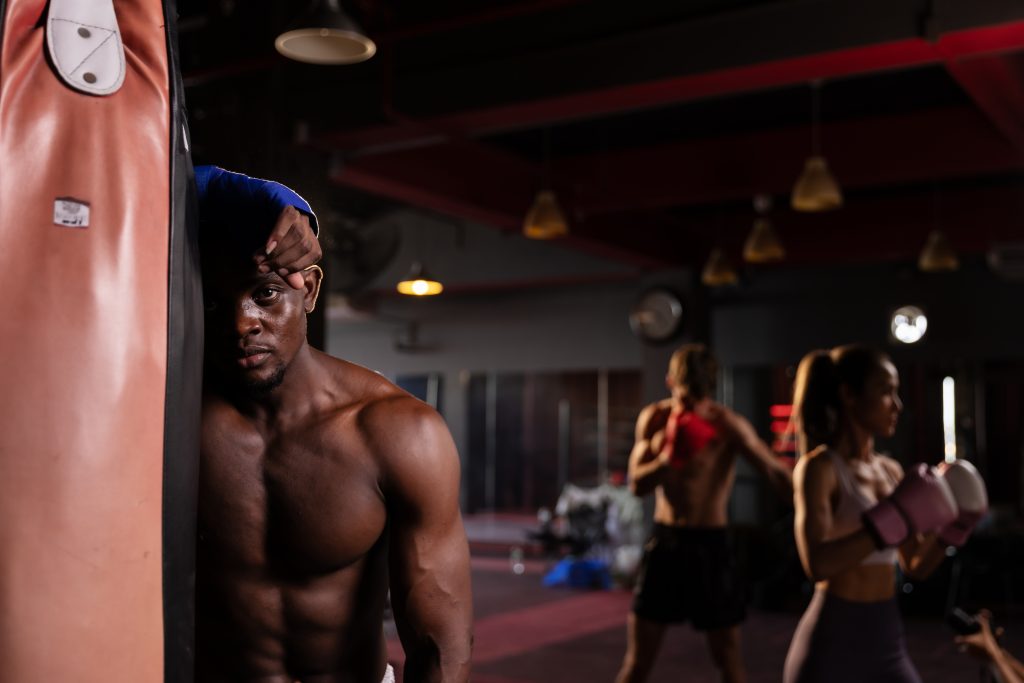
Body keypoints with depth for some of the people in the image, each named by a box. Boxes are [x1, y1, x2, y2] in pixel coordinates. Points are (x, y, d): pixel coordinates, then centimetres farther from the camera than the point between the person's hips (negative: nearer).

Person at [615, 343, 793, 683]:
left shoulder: (729, 424, -12)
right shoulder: (654, 418, -1)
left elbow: (776, 473, -20)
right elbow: (637, 484, -4)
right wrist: (669, 458, -22)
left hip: (710, 545, -3)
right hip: (664, 542, 3)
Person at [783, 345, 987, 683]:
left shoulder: (891, 471, 9)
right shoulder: (819, 467, -13)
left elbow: (916, 567, 14)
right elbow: (817, 563, -28)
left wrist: (952, 525, -1)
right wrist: (893, 520, -28)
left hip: (887, 640, 7)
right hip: (832, 642, -7)